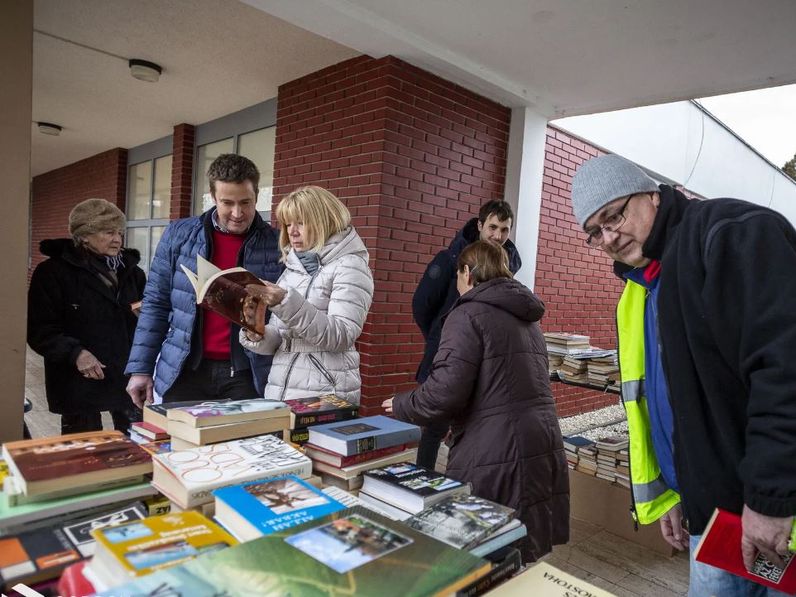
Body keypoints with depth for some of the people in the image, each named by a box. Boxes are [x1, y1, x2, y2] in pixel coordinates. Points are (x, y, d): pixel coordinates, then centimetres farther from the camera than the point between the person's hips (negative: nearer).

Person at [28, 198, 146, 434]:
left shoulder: (131, 270, 10)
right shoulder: (53, 272, -4)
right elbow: (39, 329, -9)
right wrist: (75, 352, -22)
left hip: (129, 377, 4)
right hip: (80, 381, -4)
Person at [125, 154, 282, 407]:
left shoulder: (276, 244, -3)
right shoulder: (178, 234, 1)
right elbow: (156, 303, 5)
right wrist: (141, 367, 2)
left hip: (247, 374, -1)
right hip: (185, 370, 2)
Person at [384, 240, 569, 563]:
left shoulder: (468, 314, -8)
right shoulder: (526, 316, 18)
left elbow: (445, 392, -18)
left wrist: (401, 406, 1)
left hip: (497, 459, -8)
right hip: (544, 450, 8)